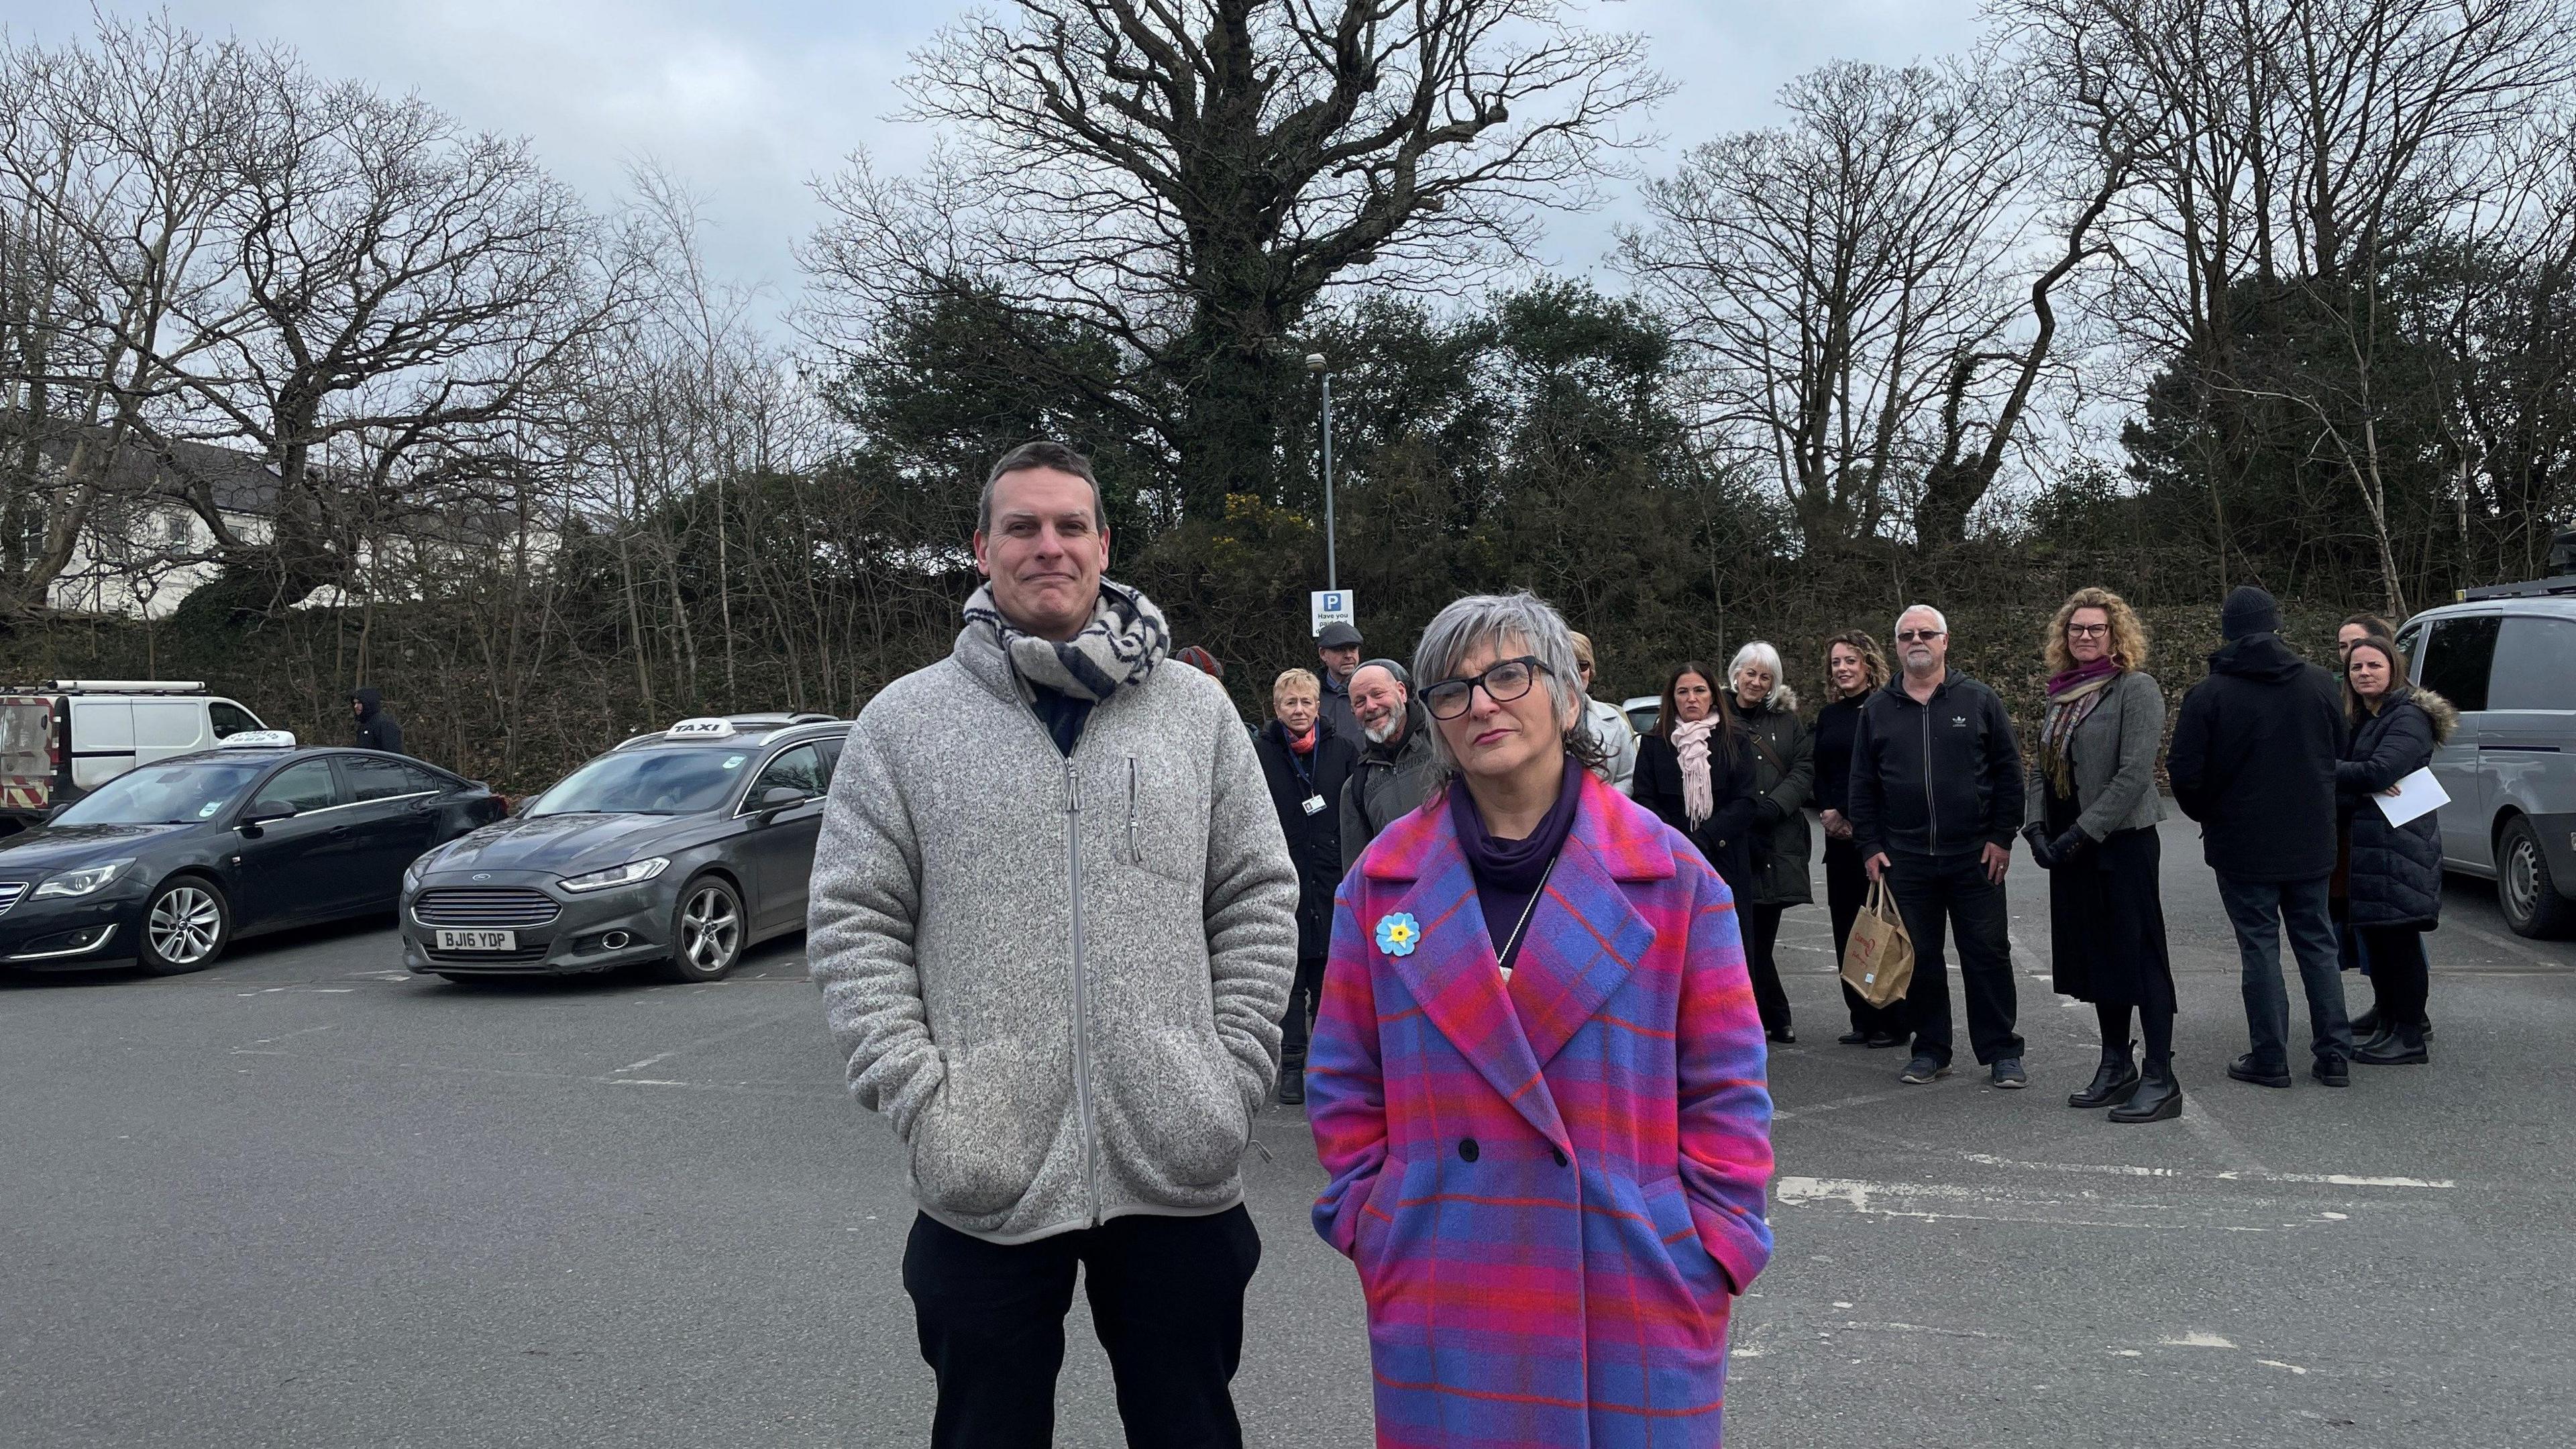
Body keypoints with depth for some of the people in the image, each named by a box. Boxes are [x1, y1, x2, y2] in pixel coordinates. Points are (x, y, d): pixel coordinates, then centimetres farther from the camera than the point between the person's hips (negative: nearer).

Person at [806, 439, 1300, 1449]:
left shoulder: (1194, 706, 6)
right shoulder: (906, 720, 2)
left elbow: (1257, 900, 7)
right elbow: (854, 923, 0)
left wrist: (1237, 1071, -2)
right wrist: (919, 1099, -9)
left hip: (1178, 1168, 1)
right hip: (984, 1178, -1)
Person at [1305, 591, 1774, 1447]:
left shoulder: (1671, 877, -2)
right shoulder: (1383, 880, 3)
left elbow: (1727, 1092, 0)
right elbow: (1343, 1084, 8)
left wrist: (1708, 1258, -5)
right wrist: (1371, 1231, 1)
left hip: (1634, 1310, -1)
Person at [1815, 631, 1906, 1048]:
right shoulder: (1828, 715, 15)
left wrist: (1856, 819, -12)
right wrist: (1827, 811, 0)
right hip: (1840, 833, 7)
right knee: (1847, 926, 8)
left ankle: (1893, 1022, 4)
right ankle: (1863, 1020, 16)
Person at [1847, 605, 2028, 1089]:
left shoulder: (1979, 701, 4)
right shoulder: (1877, 710, 9)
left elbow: (2008, 773, 4)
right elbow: (1862, 787, 11)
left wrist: (2002, 837, -3)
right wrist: (1870, 847, 3)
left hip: (1975, 856, -2)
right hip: (1904, 861, 2)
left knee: (1988, 955, 2)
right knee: (1920, 958, 8)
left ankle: (2001, 1053, 11)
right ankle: (1930, 1050, 19)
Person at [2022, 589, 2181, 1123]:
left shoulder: (2135, 688, -9)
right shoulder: (2064, 694, 13)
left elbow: (2134, 773, -17)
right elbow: (2039, 766, 15)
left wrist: (2082, 832, -18)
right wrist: (2036, 828, 0)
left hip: (2122, 841, -7)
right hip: (2069, 846, 8)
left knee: (2138, 956, -4)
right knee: (2097, 955, 13)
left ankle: (2160, 1080, 0)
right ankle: (2116, 1068, 23)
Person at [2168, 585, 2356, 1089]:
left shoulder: (2208, 695, -14)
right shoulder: (2320, 684, 0)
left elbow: (2185, 774, -12)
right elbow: (2340, 757, 10)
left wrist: (2207, 815, 7)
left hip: (2243, 844, -4)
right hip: (2311, 840, 4)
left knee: (2259, 947, 3)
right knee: (2317, 943, 14)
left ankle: (2270, 1059, 7)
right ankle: (2334, 1053, 17)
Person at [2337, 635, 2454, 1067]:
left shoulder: (2409, 717, -10)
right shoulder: (2363, 719, 19)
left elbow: (2378, 772, -21)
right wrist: (2364, 787, -10)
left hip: (2399, 843, -9)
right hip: (2367, 844, 9)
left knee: (2398, 939, -6)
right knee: (2375, 938, 12)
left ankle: (2410, 1040, 0)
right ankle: (2389, 1030, 20)